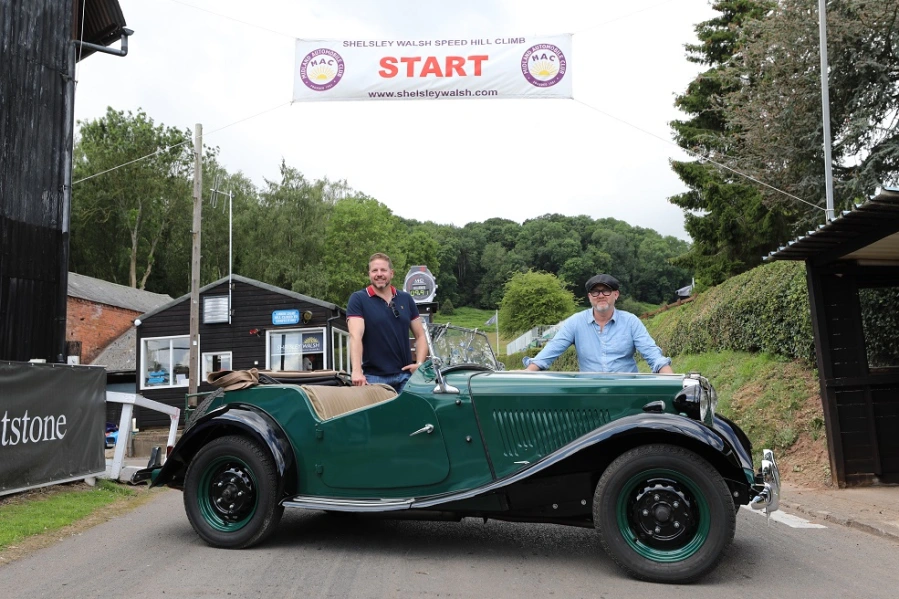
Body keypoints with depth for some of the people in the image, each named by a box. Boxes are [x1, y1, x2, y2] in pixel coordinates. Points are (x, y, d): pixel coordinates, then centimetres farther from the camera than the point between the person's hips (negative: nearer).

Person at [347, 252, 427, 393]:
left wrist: (420, 363, -2)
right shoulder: (358, 300, -2)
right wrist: (357, 371, -28)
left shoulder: (406, 299, 10)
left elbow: (420, 335, 14)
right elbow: (355, 336, -15)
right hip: (374, 377, -3)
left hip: (405, 375, 3)